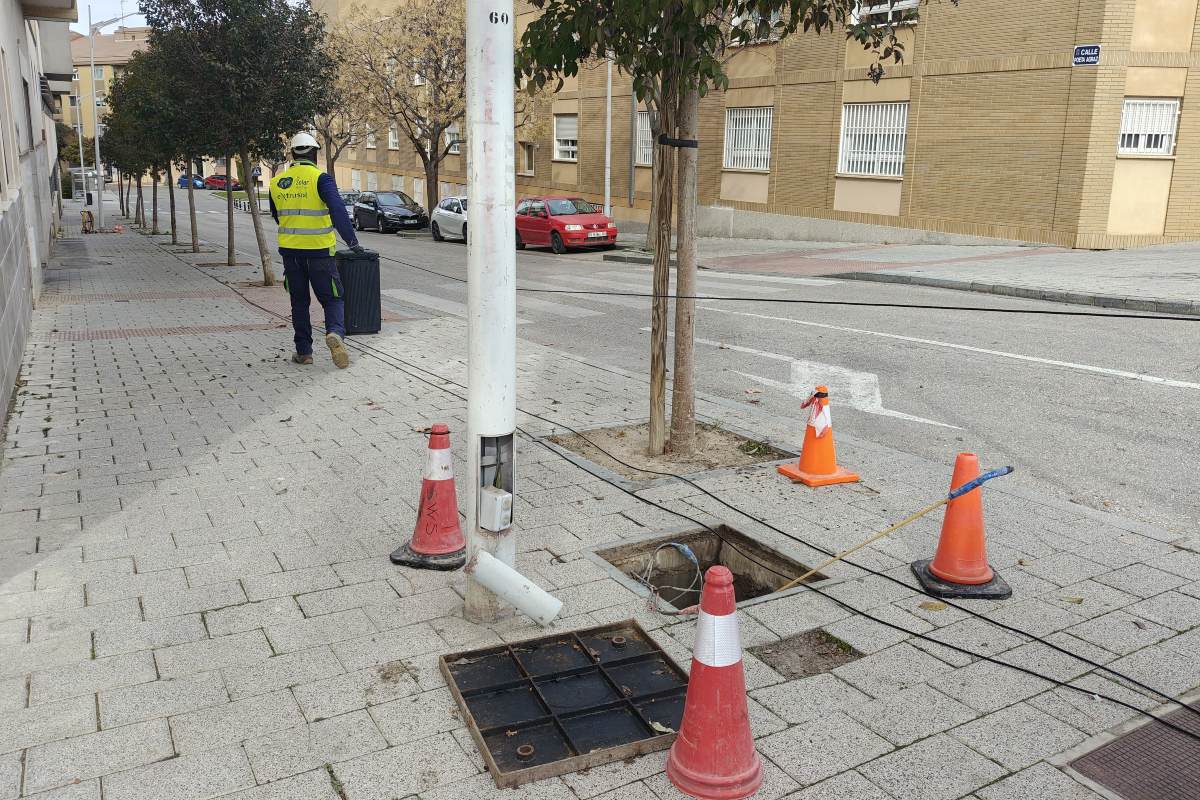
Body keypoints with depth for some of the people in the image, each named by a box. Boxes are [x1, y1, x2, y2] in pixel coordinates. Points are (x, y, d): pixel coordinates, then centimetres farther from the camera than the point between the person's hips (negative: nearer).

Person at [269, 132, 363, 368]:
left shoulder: (277, 182, 8)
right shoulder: (320, 178, -9)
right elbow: (338, 210, -22)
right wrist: (352, 241, -21)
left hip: (290, 250, 4)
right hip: (319, 251, -4)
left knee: (299, 302, 14)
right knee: (332, 298, 5)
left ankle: (303, 351, 14)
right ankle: (335, 332, -24)